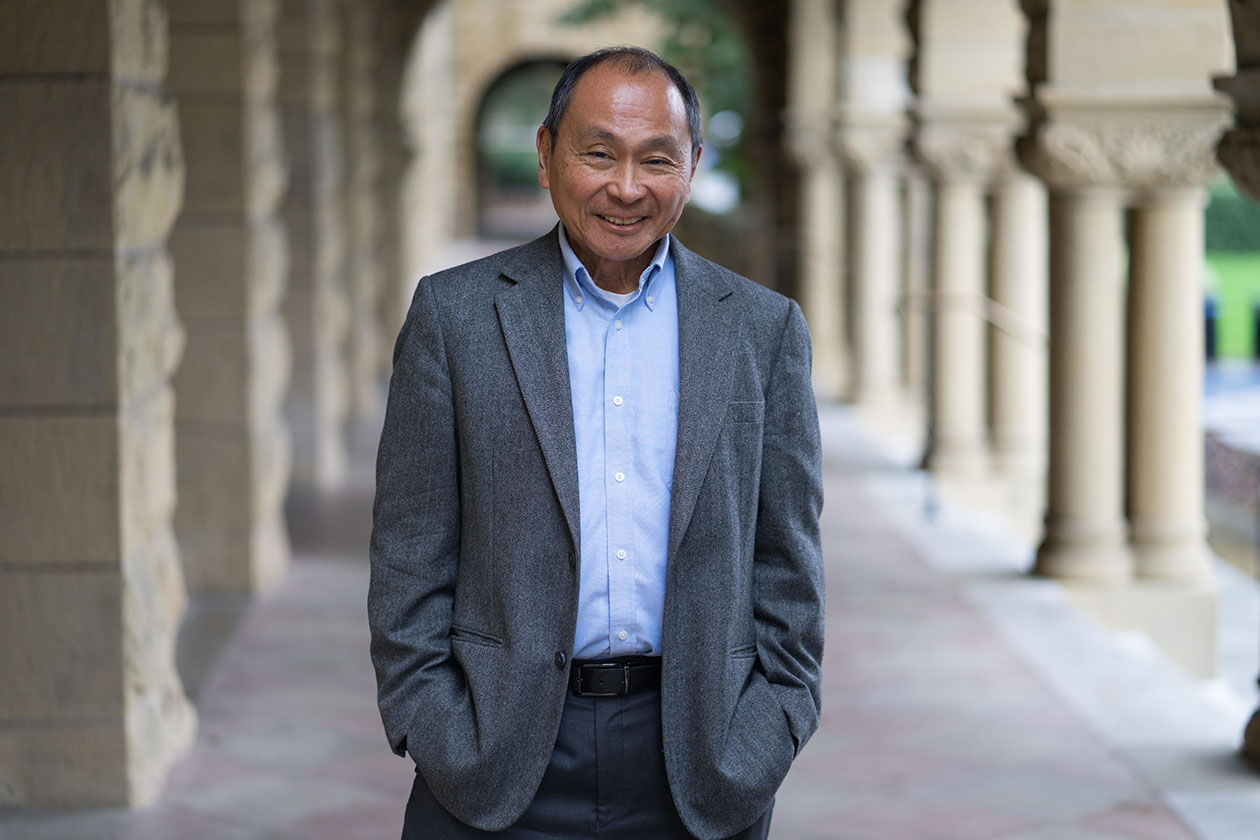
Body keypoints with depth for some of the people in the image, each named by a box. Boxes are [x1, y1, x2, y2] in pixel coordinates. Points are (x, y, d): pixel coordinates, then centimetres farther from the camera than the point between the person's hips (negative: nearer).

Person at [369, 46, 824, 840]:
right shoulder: (455, 314, 2)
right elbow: (411, 554, 2)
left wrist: (765, 743, -1)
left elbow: (787, 560, 7)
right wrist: (433, 735, -5)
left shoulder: (763, 329, 6)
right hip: (500, 761, -1)